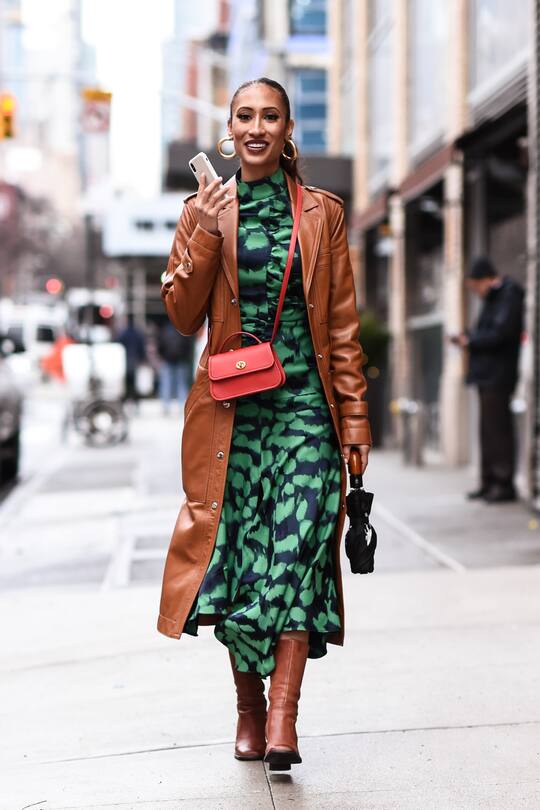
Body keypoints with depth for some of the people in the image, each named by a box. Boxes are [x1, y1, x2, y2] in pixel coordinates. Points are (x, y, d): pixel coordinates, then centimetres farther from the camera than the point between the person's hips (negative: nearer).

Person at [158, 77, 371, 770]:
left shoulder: (322, 213, 9)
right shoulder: (205, 210, 9)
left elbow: (343, 325, 8)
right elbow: (182, 316, 4)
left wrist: (354, 421, 4)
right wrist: (204, 235, -10)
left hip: (305, 403, 0)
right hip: (232, 407, 1)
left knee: (298, 540, -14)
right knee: (238, 546, -2)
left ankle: (282, 716, -17)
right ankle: (249, 705, 15)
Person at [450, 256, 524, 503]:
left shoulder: (509, 296, -12)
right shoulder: (493, 298, 18)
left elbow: (499, 334, -21)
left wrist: (470, 340, -12)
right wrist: (469, 338, 2)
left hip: (498, 374, -10)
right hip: (488, 374, 10)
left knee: (498, 428, -8)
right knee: (488, 429, 11)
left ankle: (504, 483, -4)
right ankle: (489, 482, 16)